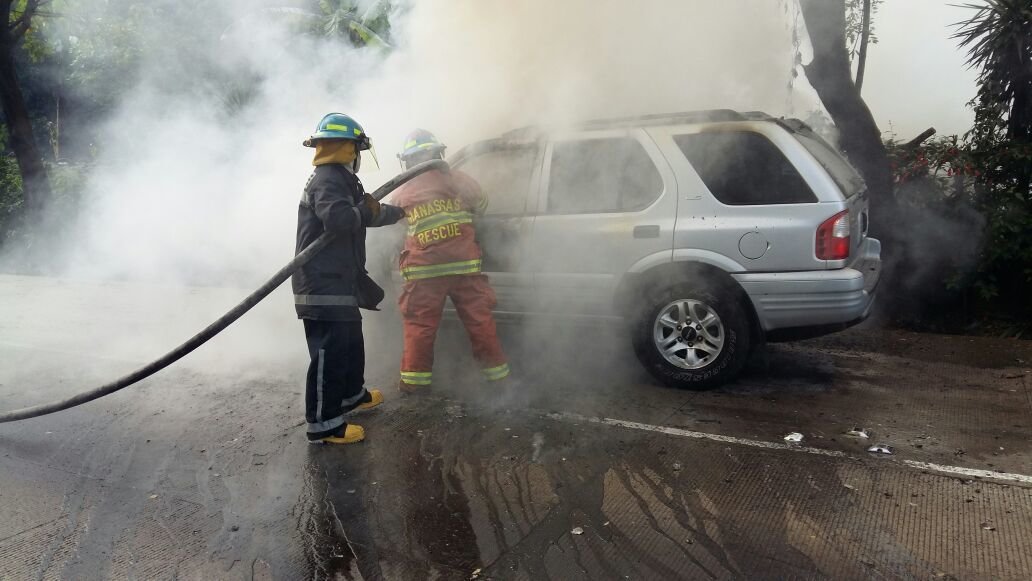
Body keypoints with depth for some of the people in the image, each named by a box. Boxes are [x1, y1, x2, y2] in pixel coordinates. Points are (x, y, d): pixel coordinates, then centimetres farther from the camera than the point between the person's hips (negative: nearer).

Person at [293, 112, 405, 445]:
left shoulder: (339, 179, 19)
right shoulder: (328, 180, -15)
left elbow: (366, 215, 34)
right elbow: (338, 218, -34)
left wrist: (398, 212, 47)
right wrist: (365, 210, -15)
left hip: (339, 283, 11)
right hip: (323, 285, -11)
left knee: (351, 344, 24)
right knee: (330, 352, -8)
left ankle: (352, 395, 41)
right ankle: (323, 424, -3)